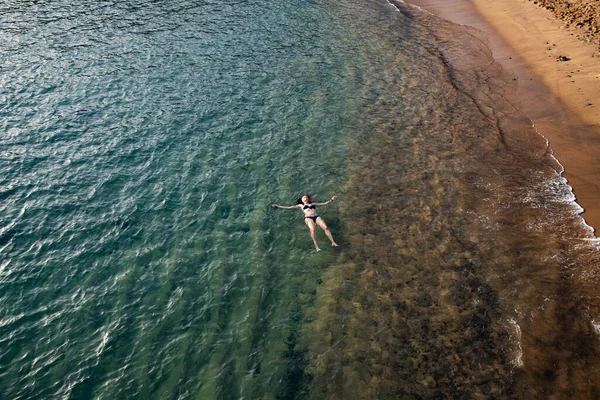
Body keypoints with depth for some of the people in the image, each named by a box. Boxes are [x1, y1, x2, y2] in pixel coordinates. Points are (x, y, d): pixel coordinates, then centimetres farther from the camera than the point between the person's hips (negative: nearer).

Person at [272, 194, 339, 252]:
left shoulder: (313, 204, 31)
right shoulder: (301, 205, 26)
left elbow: (324, 203, 33)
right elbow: (289, 207, 21)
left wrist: (331, 199, 26)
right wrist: (278, 206, 16)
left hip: (316, 217, 2)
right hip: (308, 218, -2)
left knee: (326, 227, -24)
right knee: (313, 229, -34)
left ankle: (333, 242, -21)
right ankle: (316, 246, -32)